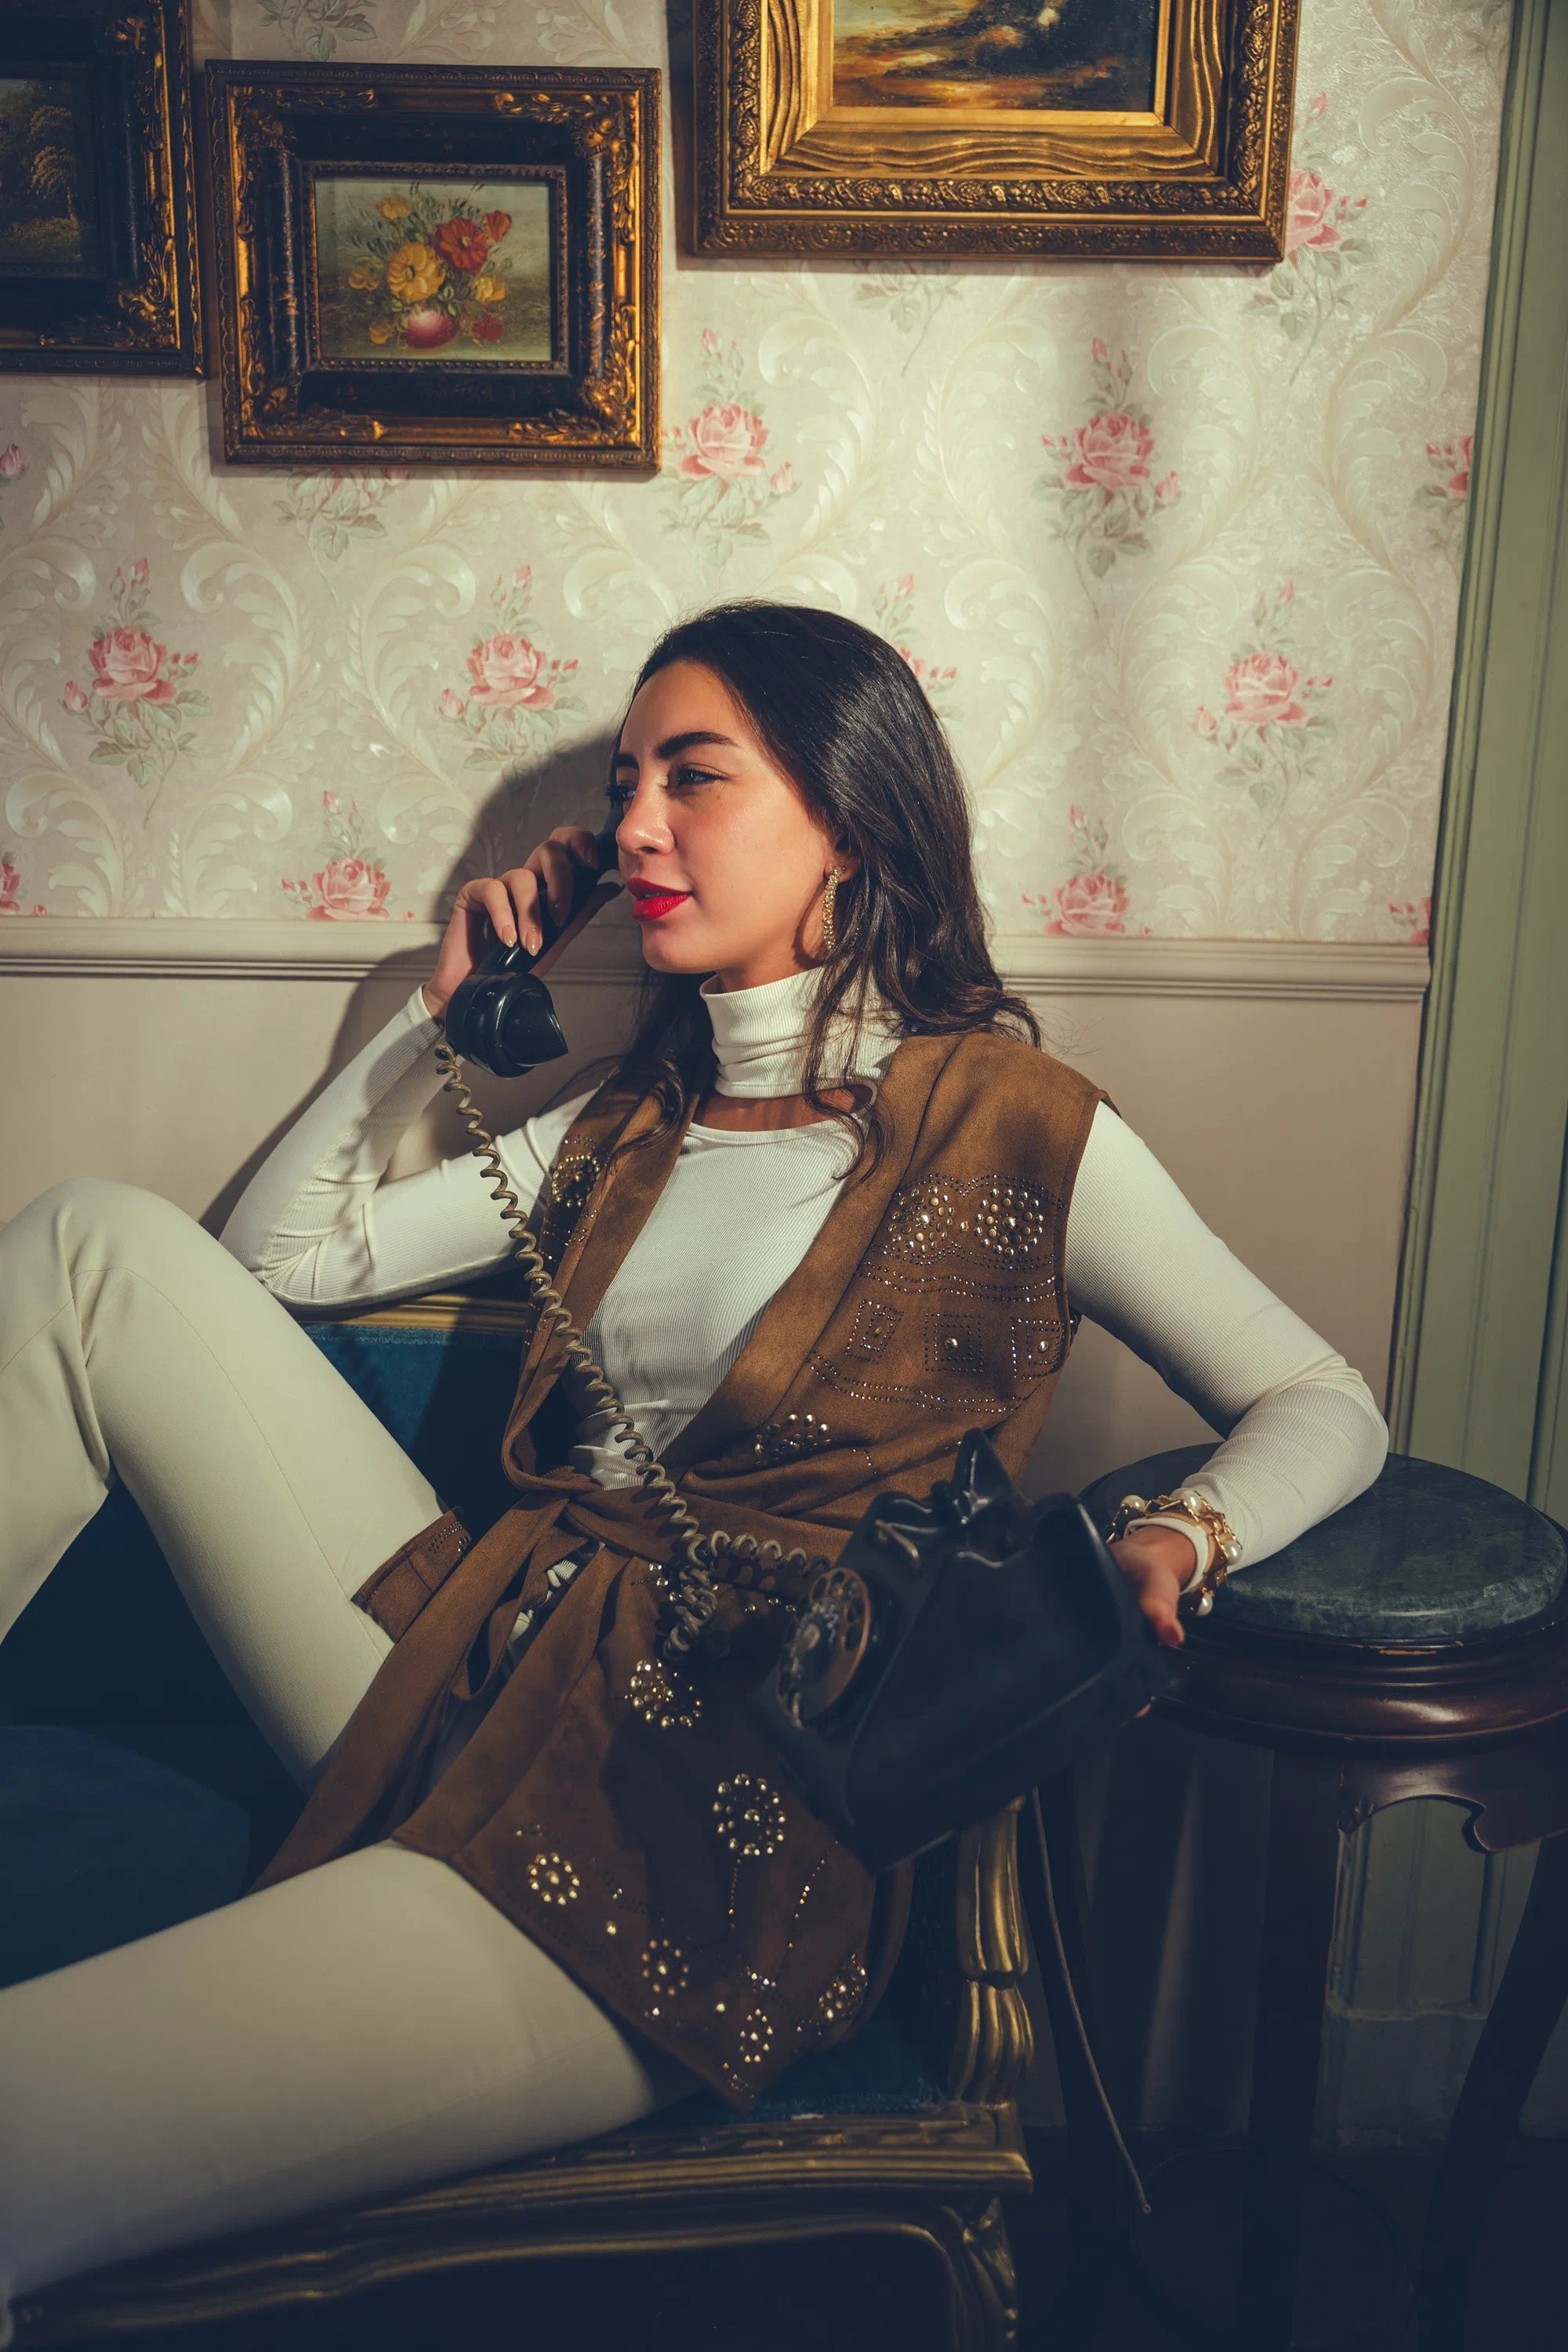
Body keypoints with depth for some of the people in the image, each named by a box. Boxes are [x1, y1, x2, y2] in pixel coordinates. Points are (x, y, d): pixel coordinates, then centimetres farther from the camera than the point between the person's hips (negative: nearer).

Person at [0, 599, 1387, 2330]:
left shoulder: (1010, 1122, 0)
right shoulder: (632, 1128, 17)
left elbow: (1324, 1407, 2)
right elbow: (281, 1248, 21)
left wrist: (1178, 1537, -19)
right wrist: (446, 1005, 17)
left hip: (703, 1818, -6)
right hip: (477, 1662, 7)